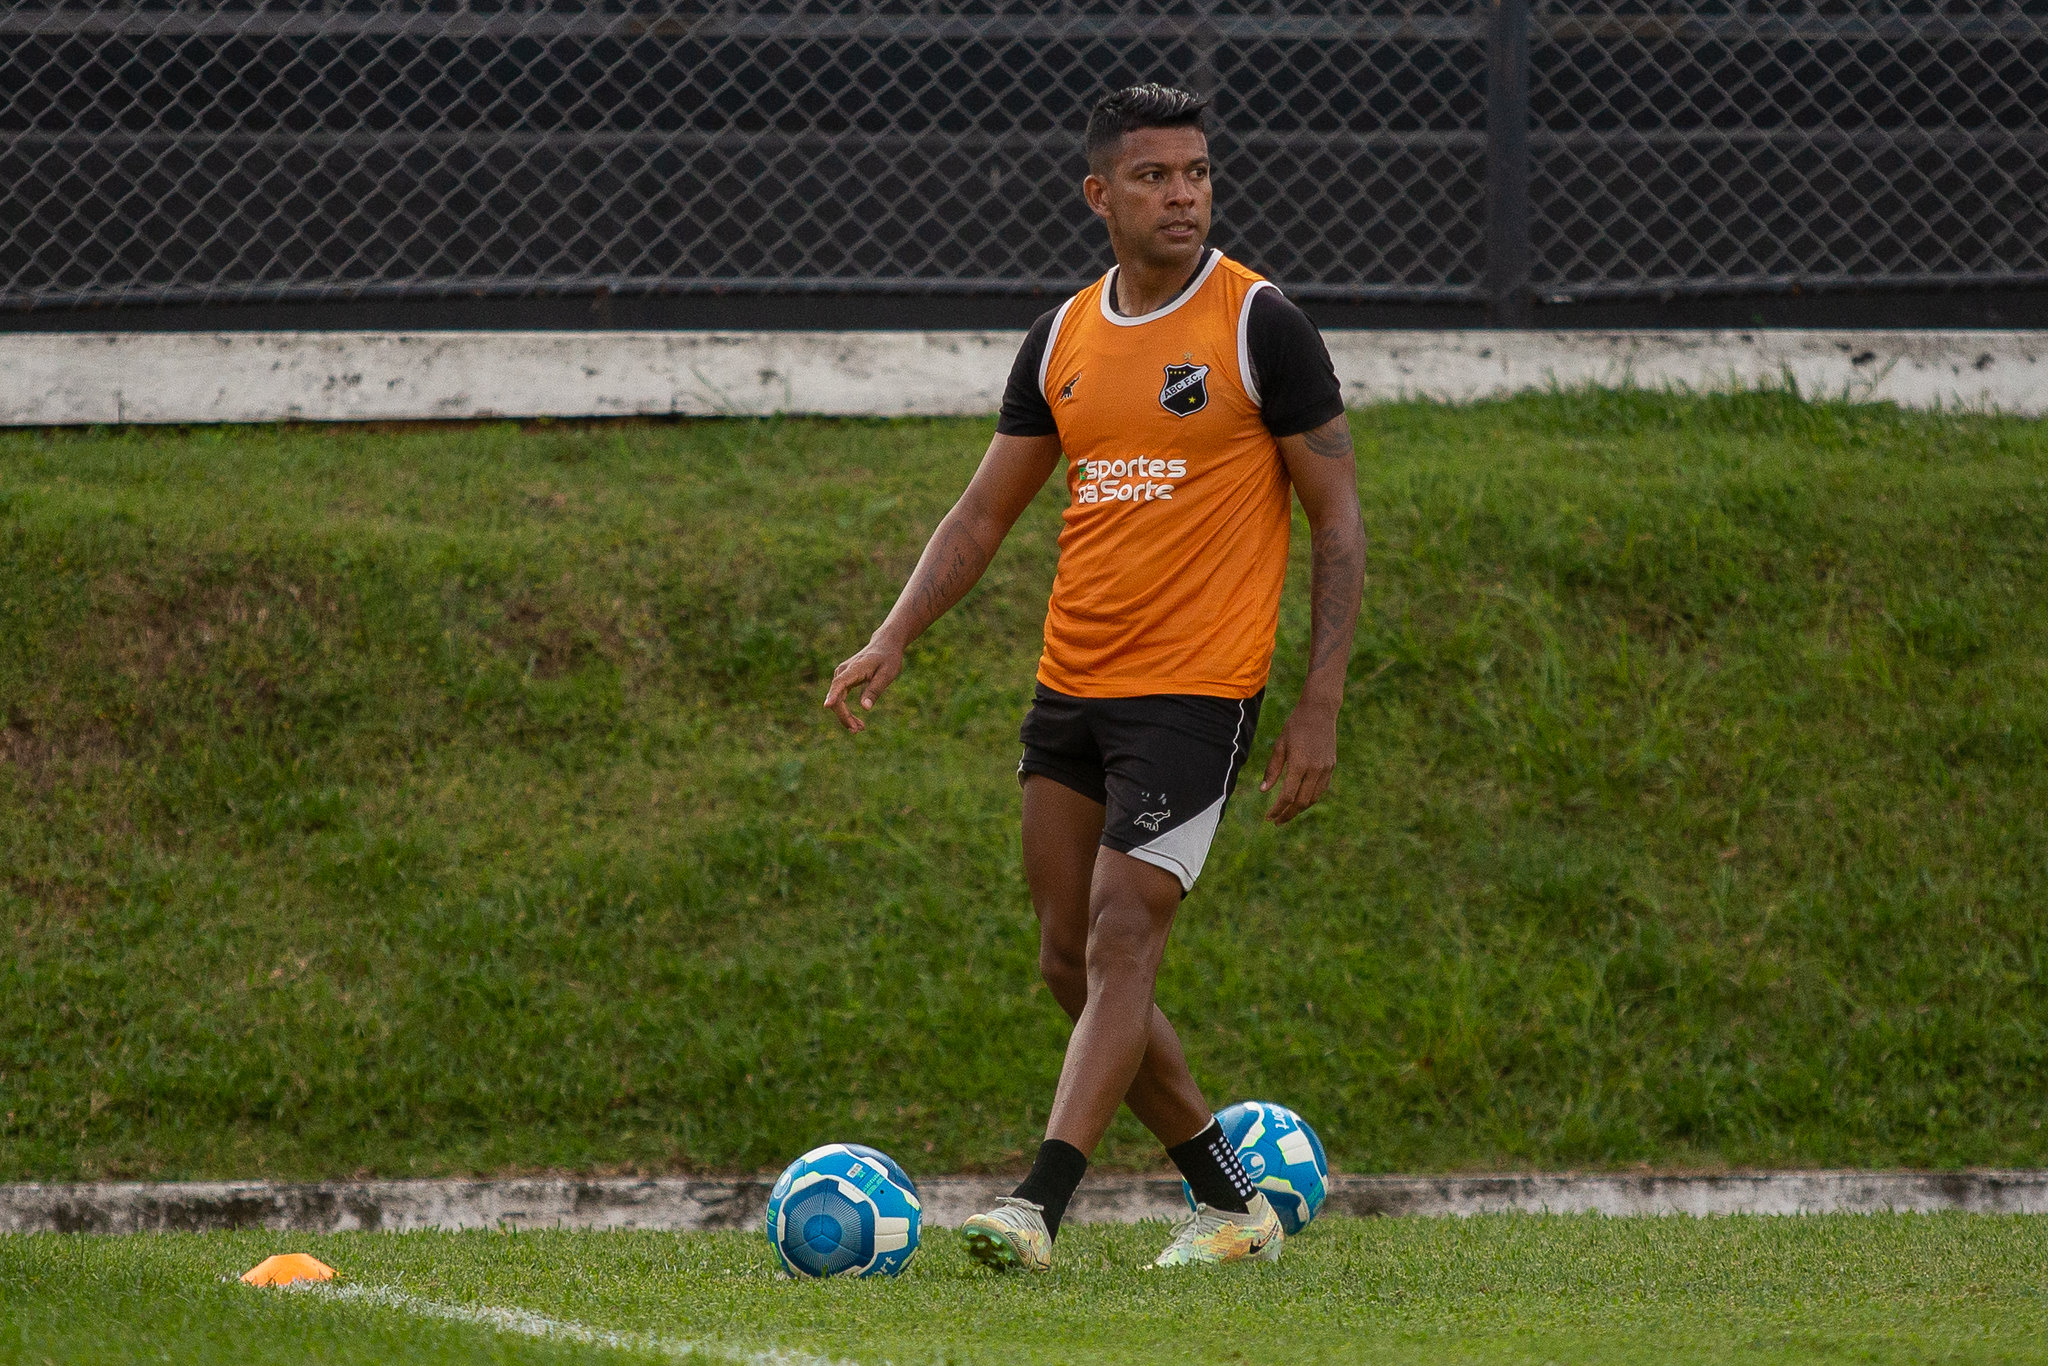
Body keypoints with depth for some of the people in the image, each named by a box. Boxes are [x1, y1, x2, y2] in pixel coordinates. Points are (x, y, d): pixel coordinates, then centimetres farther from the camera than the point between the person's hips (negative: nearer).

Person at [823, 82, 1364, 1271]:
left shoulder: (1260, 325, -6)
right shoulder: (1062, 339, 10)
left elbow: (1340, 520, -5)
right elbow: (984, 514, 17)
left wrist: (1321, 707, -11)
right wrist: (895, 638, 2)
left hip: (1196, 690, -7)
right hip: (1070, 686, 7)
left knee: (1119, 949, -14)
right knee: (1071, 962, 7)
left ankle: (1039, 1210, -20)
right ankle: (1233, 1201, 18)